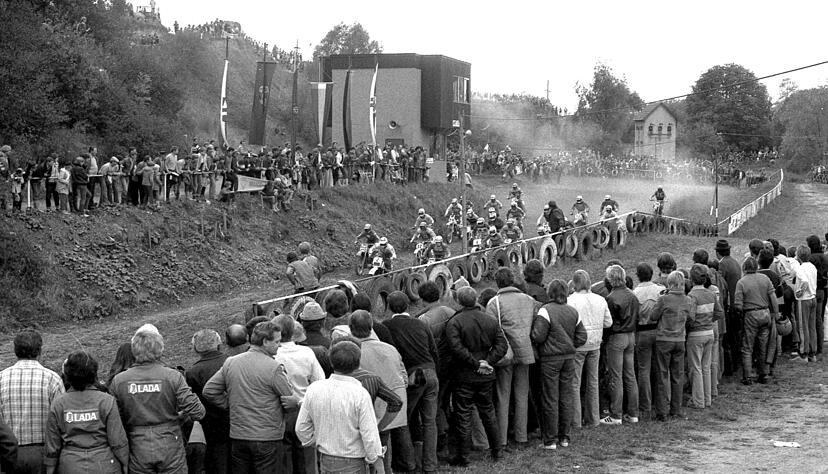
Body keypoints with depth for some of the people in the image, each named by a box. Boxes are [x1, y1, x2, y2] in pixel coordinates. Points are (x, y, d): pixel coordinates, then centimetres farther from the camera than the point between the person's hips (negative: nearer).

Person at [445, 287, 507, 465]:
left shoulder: (454, 322, -11)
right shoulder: (490, 320, 5)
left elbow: (457, 348, -22)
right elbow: (502, 345, 0)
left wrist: (476, 364, -15)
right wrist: (487, 362, -6)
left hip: (464, 377, -5)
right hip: (486, 377, 5)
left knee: (463, 415, 2)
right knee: (487, 411, 18)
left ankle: (462, 456, 7)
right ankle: (496, 450, 25)